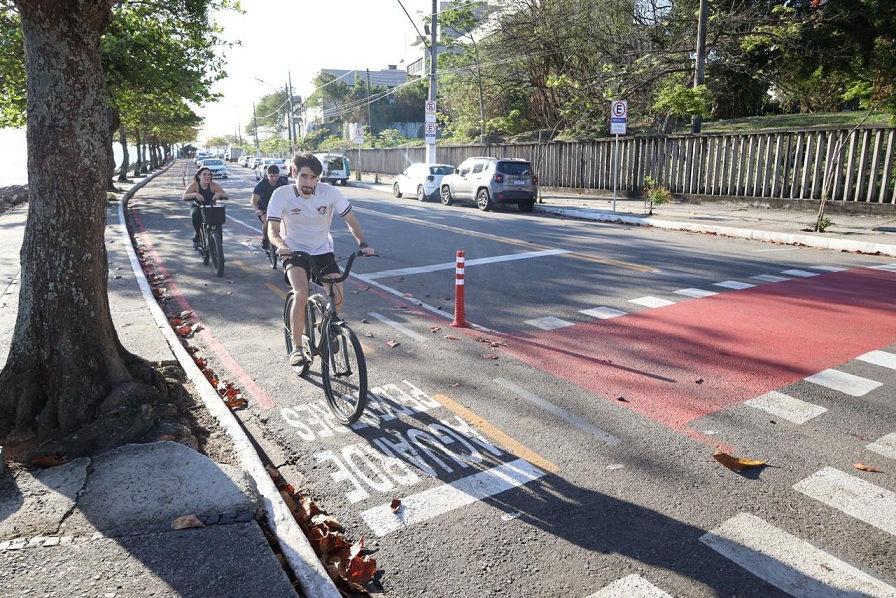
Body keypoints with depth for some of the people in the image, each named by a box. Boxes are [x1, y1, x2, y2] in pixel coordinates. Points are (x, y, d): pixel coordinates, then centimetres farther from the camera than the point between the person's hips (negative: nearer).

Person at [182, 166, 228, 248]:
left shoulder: (213, 185, -13)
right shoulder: (194, 185, -15)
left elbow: (225, 194, -21)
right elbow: (184, 197, -25)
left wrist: (218, 194, -43)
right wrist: (195, 194, -43)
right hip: (197, 207, -1)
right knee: (195, 214, -35)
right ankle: (197, 235, -14)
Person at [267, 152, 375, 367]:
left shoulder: (329, 192, -13)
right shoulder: (281, 195, -15)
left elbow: (351, 220, -8)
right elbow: (273, 230, -17)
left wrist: (363, 244, -23)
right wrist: (280, 245, -39)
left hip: (323, 252, 2)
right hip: (295, 252, -2)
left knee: (338, 296, -14)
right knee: (302, 294, -27)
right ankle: (296, 348, -12)